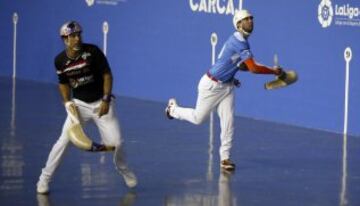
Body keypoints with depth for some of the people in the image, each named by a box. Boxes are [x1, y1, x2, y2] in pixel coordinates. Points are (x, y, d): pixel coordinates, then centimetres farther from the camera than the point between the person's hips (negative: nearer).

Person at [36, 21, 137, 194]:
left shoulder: (92, 51, -15)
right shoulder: (60, 61, -7)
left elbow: (107, 75, -10)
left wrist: (106, 99, -17)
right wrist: (67, 102, -5)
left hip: (101, 103, -1)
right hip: (79, 104, 1)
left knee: (116, 142, -4)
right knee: (64, 140, -12)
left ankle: (124, 170, 28)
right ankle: (45, 178, -1)